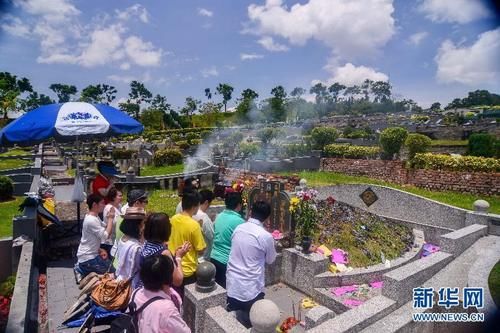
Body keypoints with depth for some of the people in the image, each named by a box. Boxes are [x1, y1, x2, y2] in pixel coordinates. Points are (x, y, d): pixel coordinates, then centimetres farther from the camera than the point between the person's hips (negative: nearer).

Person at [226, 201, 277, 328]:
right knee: (251, 324, 16)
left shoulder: (238, 228, -3)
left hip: (232, 284, 5)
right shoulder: (266, 236, -17)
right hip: (251, 289, -4)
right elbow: (270, 260, 0)